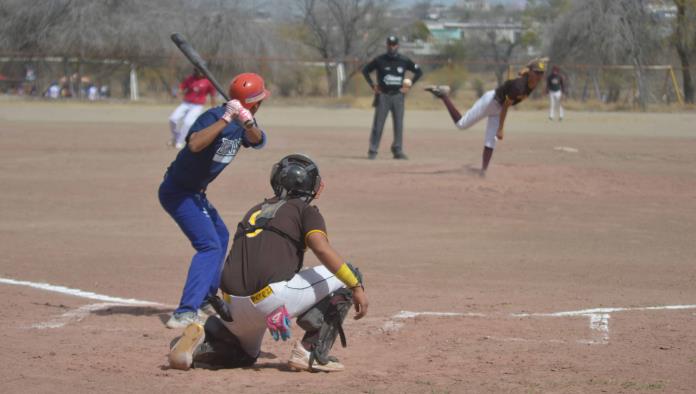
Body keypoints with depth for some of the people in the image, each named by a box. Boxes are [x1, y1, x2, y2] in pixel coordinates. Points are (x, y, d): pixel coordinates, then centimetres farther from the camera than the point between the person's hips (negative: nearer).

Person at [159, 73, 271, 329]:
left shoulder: (242, 123, 2)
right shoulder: (214, 117, -25)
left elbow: (258, 141, -12)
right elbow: (194, 144, -41)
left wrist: (249, 125, -31)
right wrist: (225, 120, -44)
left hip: (195, 193, 10)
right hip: (178, 191, -10)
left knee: (220, 235, 27)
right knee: (209, 245, -22)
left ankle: (207, 297, 42)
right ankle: (185, 313, -33)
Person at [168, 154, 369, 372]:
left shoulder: (254, 211, 28)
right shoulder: (305, 210, 9)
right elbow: (322, 249, -10)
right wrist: (356, 287, -10)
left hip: (234, 306, 7)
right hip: (273, 296, -7)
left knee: (246, 354, 35)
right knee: (346, 275, 8)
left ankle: (198, 345, 3)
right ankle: (313, 351, -1)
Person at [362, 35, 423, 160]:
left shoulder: (404, 61, 4)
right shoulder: (379, 60, 0)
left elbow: (419, 72, 13)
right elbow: (365, 70, 9)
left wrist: (409, 85, 4)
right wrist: (372, 85, 0)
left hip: (398, 95, 2)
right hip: (383, 95, -2)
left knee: (399, 124, 2)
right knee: (378, 124, -4)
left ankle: (398, 151, 9)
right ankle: (372, 151, -1)